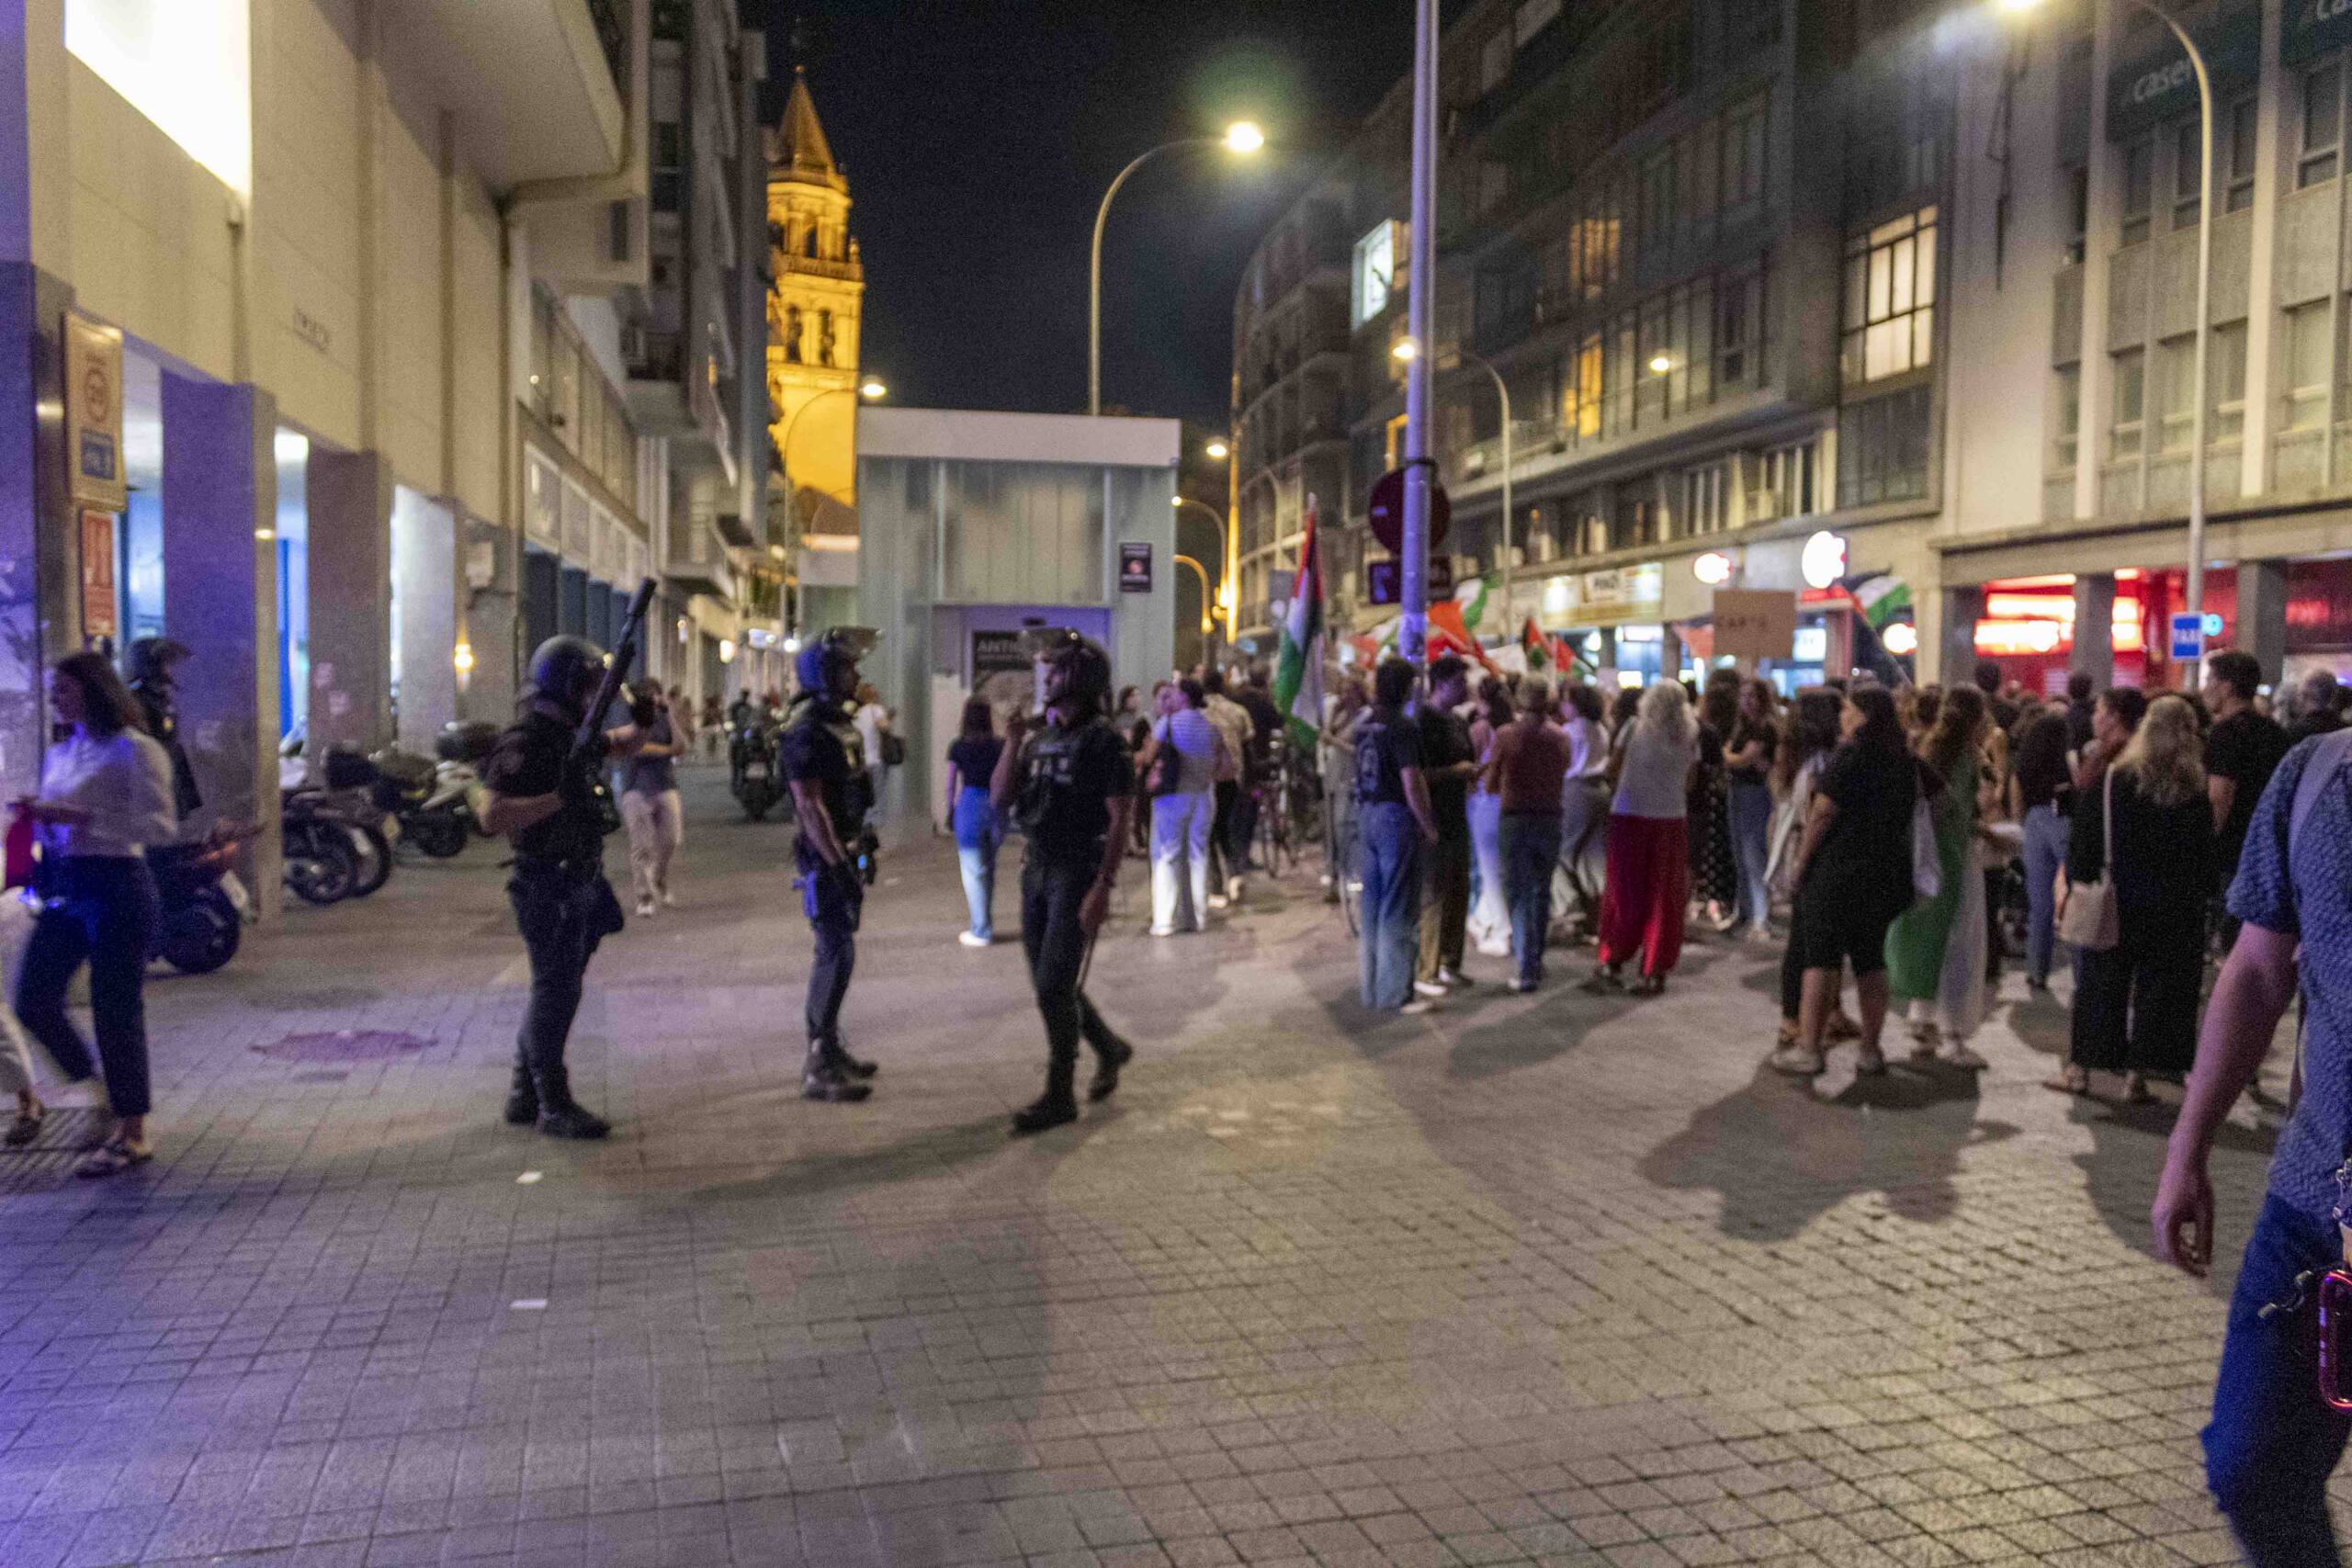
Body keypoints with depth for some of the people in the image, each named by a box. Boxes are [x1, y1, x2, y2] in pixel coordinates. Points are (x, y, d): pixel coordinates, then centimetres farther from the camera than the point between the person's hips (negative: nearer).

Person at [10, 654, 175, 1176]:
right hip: (63, 887, 8)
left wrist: (79, 818, -22)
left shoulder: (132, 749, -9)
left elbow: (160, 825, -16)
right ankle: (105, 1102, 24)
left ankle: (132, 1131, 10)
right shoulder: (59, 754, 15)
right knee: (34, 1002, 6)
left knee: (115, 1009, -3)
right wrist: (39, 819, 0)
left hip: (114, 884, -8)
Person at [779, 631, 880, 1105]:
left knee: (834, 951, 15)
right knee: (837, 952, -11)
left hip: (843, 849, 10)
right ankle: (819, 1069, -7)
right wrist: (838, 864, -24)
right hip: (824, 856, -10)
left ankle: (827, 1049, 25)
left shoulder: (842, 723, 12)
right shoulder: (806, 732, -18)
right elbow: (809, 805, -22)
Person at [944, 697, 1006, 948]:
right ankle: (986, 925, 25)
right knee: (989, 869, 16)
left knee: (973, 871, 2)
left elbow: (951, 785, 0)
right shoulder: (999, 746, 0)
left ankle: (981, 931, 4)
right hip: (995, 806, 3)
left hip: (969, 805, -3)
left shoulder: (958, 747, -3)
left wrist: (950, 813, 11)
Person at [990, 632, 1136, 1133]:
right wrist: (1013, 744, -6)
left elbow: (1120, 820, -14)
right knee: (1051, 985, 14)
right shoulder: (1040, 740, 12)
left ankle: (1060, 1096, 4)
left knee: (1053, 986, -8)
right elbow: (1000, 798, 7)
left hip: (1078, 877, -7)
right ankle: (1111, 1049, 35)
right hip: (1037, 872, 7)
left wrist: (1103, 887, -21)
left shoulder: (1103, 741, -10)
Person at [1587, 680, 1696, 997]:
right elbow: (1688, 781, 6)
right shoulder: (1690, 736, 2)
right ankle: (1655, 972, 8)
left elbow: (1612, 769, 1)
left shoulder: (1634, 728, -4)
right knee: (1664, 898, 7)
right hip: (1672, 819, 1)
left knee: (1624, 895, 6)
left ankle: (1612, 964, 4)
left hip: (1630, 816, -1)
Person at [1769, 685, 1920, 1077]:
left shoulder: (1851, 755, -13)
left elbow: (1822, 813, -16)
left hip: (1838, 869, -7)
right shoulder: (1903, 760, 10)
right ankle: (1871, 1048, 17)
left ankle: (1809, 1049, -2)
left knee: (1821, 958, -2)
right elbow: (1906, 816, 16)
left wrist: (1802, 860, -9)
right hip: (1886, 874, 7)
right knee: (1871, 960, 12)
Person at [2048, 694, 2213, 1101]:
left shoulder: (2112, 779, -5)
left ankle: (2080, 1068, 11)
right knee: (2158, 986, 6)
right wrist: (2198, 893, 9)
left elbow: (2084, 839, -6)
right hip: (2175, 906, 0)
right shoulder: (2194, 790, -4)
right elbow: (2205, 854, -1)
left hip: (2116, 900, 0)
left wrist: (2079, 882, 1)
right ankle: (2136, 1074, 6)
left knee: (2101, 982, 8)